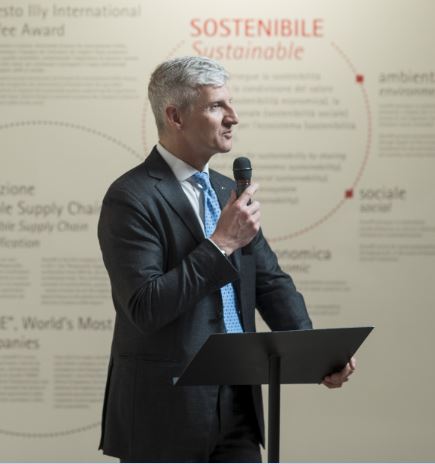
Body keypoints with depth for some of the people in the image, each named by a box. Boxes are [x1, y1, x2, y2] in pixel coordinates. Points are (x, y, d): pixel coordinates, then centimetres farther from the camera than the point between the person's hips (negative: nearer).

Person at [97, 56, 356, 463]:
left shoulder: (227, 192, 12)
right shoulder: (131, 198, -12)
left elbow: (271, 282, 11)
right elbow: (145, 307, -20)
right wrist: (221, 243, -19)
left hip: (238, 402, 7)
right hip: (167, 410, -7)